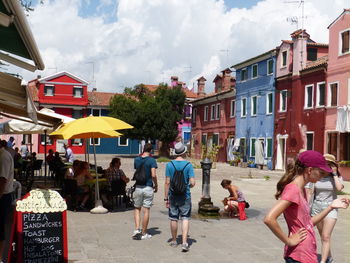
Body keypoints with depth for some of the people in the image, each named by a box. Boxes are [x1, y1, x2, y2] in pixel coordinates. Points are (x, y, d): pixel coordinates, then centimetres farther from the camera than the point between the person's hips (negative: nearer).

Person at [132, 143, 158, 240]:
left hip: (138, 187, 3)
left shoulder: (136, 159, 4)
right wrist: (156, 185, 0)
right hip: (148, 187, -3)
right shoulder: (152, 160, -9)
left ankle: (137, 229, 1)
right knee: (146, 210, 4)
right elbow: (153, 175, -16)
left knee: (137, 208, 16)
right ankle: (144, 233, 10)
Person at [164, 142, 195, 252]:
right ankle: (184, 242, -7)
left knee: (173, 219, 12)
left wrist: (166, 198, 0)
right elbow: (192, 183, -11)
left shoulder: (169, 165, -4)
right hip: (185, 196, -1)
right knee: (185, 218, 4)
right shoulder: (188, 165, -7)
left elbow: (167, 182, -5)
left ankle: (174, 241, 25)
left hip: (173, 196, 1)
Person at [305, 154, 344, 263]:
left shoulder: (337, 177, -3)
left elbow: (339, 188, -24)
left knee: (326, 237, -10)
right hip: (316, 207, 3)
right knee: (322, 236, 16)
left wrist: (334, 174, -16)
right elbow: (309, 192, 3)